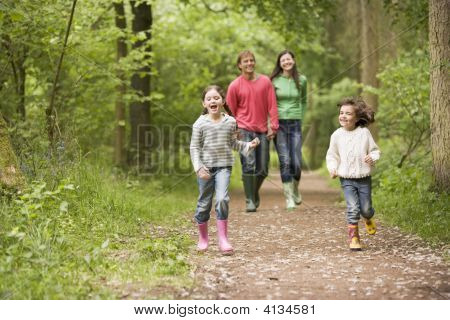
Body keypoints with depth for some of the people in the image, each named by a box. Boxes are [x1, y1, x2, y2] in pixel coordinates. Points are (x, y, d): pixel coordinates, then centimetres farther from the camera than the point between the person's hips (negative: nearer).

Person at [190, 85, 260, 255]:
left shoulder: (230, 121, 4)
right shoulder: (200, 123, -5)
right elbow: (194, 148, -3)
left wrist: (248, 145, 3)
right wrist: (199, 167, -13)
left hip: (224, 166, 1)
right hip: (206, 167, -1)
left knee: (222, 199, -17)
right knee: (204, 203, 7)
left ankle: (223, 238, -11)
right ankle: (203, 238, 26)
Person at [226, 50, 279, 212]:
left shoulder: (265, 81, 3)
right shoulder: (234, 85, -1)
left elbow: (272, 105, 4)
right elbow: (231, 111, 6)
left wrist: (273, 127, -2)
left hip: (263, 130, 2)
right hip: (244, 130, -2)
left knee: (263, 169, 5)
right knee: (249, 166, -13)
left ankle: (255, 191, 32)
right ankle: (249, 200, -4)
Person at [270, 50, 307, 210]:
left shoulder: (301, 80, 6)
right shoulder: (274, 81, -1)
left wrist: (301, 118, 12)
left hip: (295, 123, 2)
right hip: (279, 123, -2)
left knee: (296, 162, -3)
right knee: (285, 161, -6)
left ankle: (295, 189, 26)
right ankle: (289, 198, 2)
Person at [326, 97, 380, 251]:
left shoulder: (364, 133, -4)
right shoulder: (337, 135, -1)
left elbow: (375, 150, 5)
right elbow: (332, 155, 9)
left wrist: (372, 157, -16)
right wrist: (332, 169, -5)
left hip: (364, 178, 0)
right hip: (347, 179, 0)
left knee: (365, 208, 6)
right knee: (353, 208, -12)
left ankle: (369, 219, 43)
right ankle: (353, 237, 0)